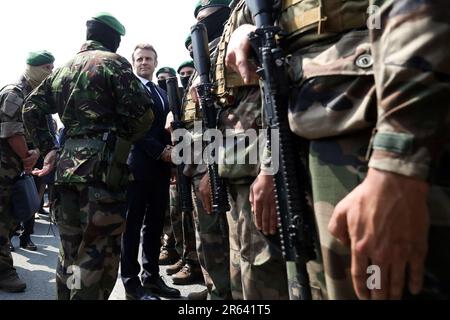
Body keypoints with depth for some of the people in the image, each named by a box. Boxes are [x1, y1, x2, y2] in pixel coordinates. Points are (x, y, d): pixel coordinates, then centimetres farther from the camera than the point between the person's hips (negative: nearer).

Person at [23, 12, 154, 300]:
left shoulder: (64, 69, 20)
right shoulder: (113, 62, -2)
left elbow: (32, 108, 19)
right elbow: (143, 113, -11)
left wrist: (48, 148, 13)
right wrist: (123, 139, 6)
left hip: (68, 166, 8)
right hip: (103, 168, -7)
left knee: (71, 252, 17)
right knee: (98, 255, -2)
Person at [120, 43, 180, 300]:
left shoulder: (163, 93, 21)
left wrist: (171, 152, 3)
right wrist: (161, 150, -16)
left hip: (162, 166, 7)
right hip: (139, 164, -7)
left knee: (155, 224, 10)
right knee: (133, 225, 0)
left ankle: (152, 276, 20)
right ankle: (132, 281, 8)